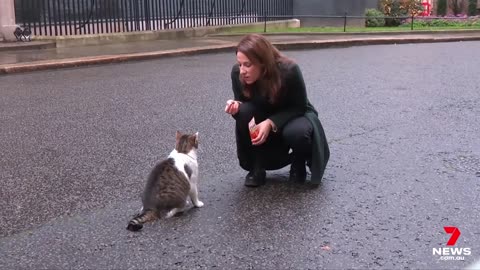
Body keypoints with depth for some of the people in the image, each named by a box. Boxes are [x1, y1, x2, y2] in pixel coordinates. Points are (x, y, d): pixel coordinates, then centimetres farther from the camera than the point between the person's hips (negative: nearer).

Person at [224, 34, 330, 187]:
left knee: (297, 132, -37)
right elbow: (243, 104, -7)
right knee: (244, 112, -29)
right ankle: (256, 167, -11)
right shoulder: (237, 73, -23)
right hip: (263, 122, 3)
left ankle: (299, 162, 0)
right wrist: (236, 107, -32)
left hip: (295, 116, -3)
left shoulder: (289, 71, -33)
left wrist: (271, 123, -34)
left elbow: (299, 107, -21)